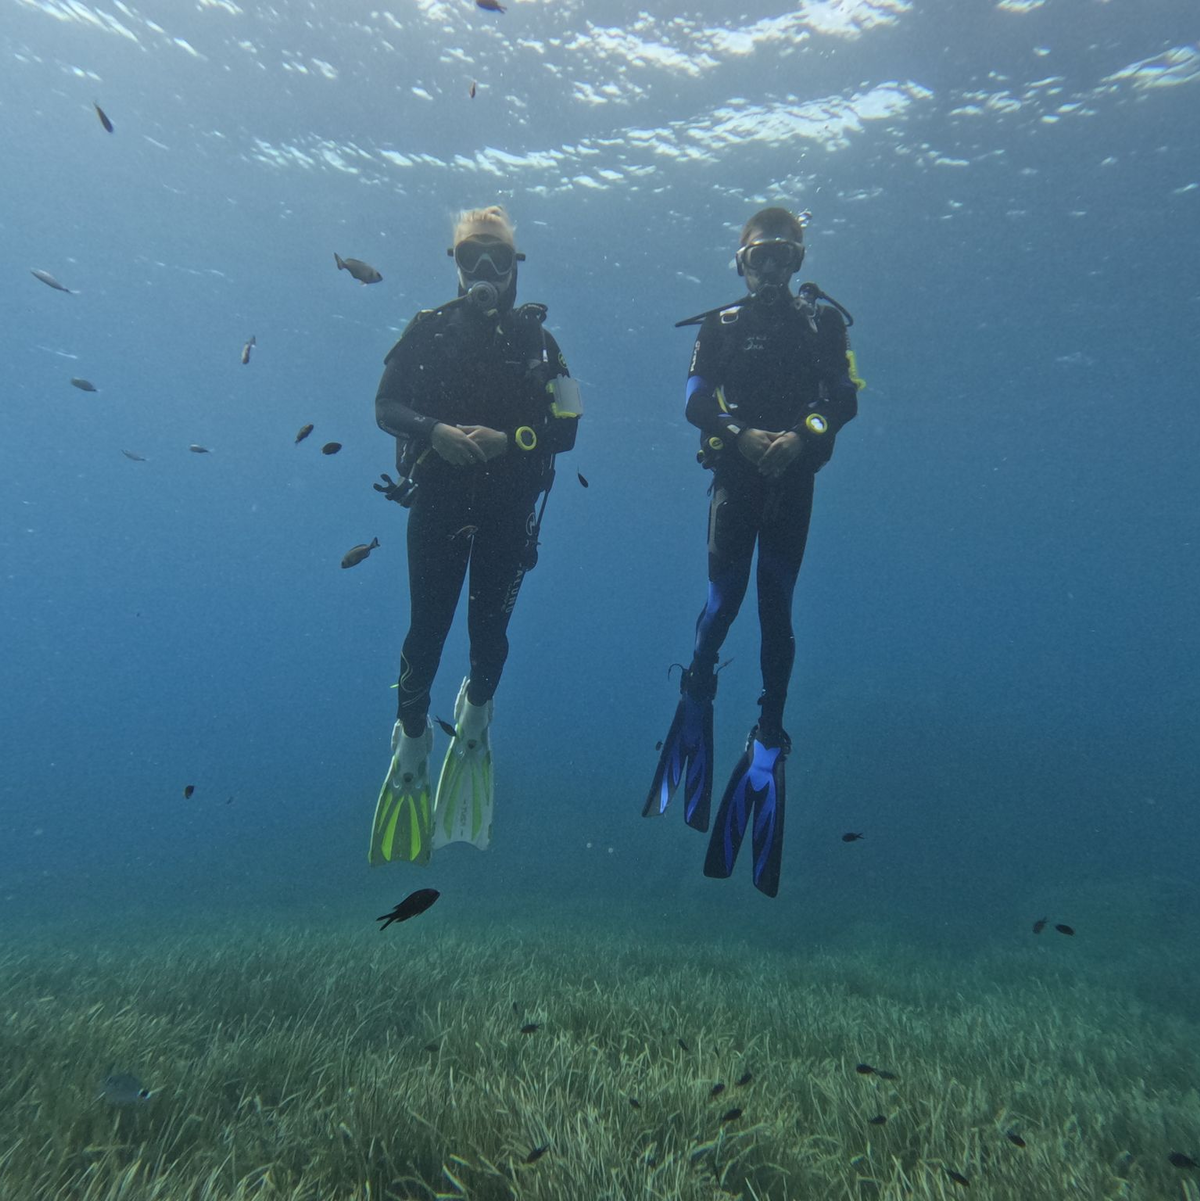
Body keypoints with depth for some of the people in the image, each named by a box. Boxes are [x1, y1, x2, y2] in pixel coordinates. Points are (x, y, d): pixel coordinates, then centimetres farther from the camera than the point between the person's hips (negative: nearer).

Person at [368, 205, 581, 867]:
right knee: (427, 626, -1)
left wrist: (508, 439, -16)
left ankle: (476, 713, 34)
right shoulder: (429, 328, 7)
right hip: (438, 499, 0)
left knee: (489, 626, 4)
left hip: (508, 506, 1)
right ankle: (412, 740, 20)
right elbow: (386, 405, 2)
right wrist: (435, 432, -17)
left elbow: (565, 428, 2)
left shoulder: (536, 338, 8)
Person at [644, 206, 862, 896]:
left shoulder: (824, 320, 12)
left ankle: (770, 734, 9)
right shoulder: (721, 326, 12)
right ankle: (698, 688, 17)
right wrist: (744, 434, -18)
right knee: (726, 594, -11)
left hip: (793, 477, 0)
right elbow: (696, 402, 0)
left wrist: (800, 436, -18)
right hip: (736, 473, 0)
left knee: (776, 606, -1)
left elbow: (845, 399, 1)